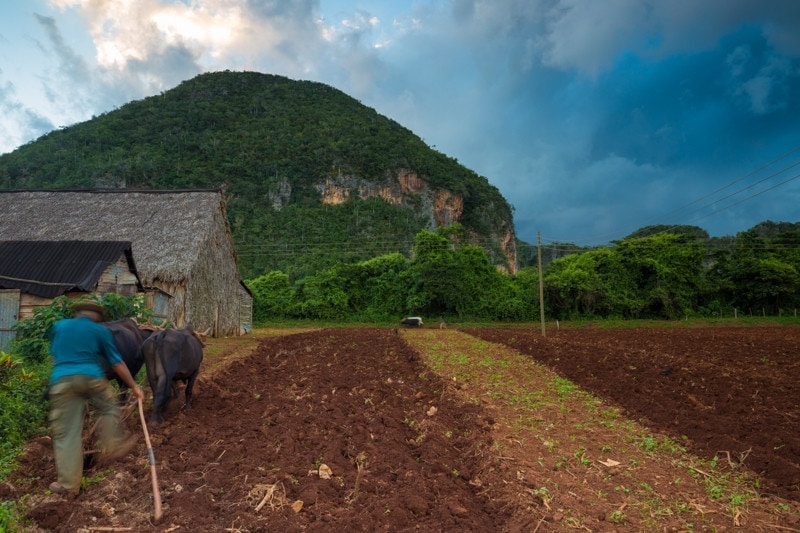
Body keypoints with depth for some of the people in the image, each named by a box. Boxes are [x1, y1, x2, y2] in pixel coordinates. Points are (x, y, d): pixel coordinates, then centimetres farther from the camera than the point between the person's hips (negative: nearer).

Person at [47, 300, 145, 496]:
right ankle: (111, 448, 27)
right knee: (109, 407, 26)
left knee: (65, 432, 5)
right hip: (91, 377, -2)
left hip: (61, 380, 2)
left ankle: (69, 484, 9)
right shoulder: (101, 331, 12)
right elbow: (117, 363, 12)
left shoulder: (59, 326, 19)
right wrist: (134, 386, 19)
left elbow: (54, 355, 28)